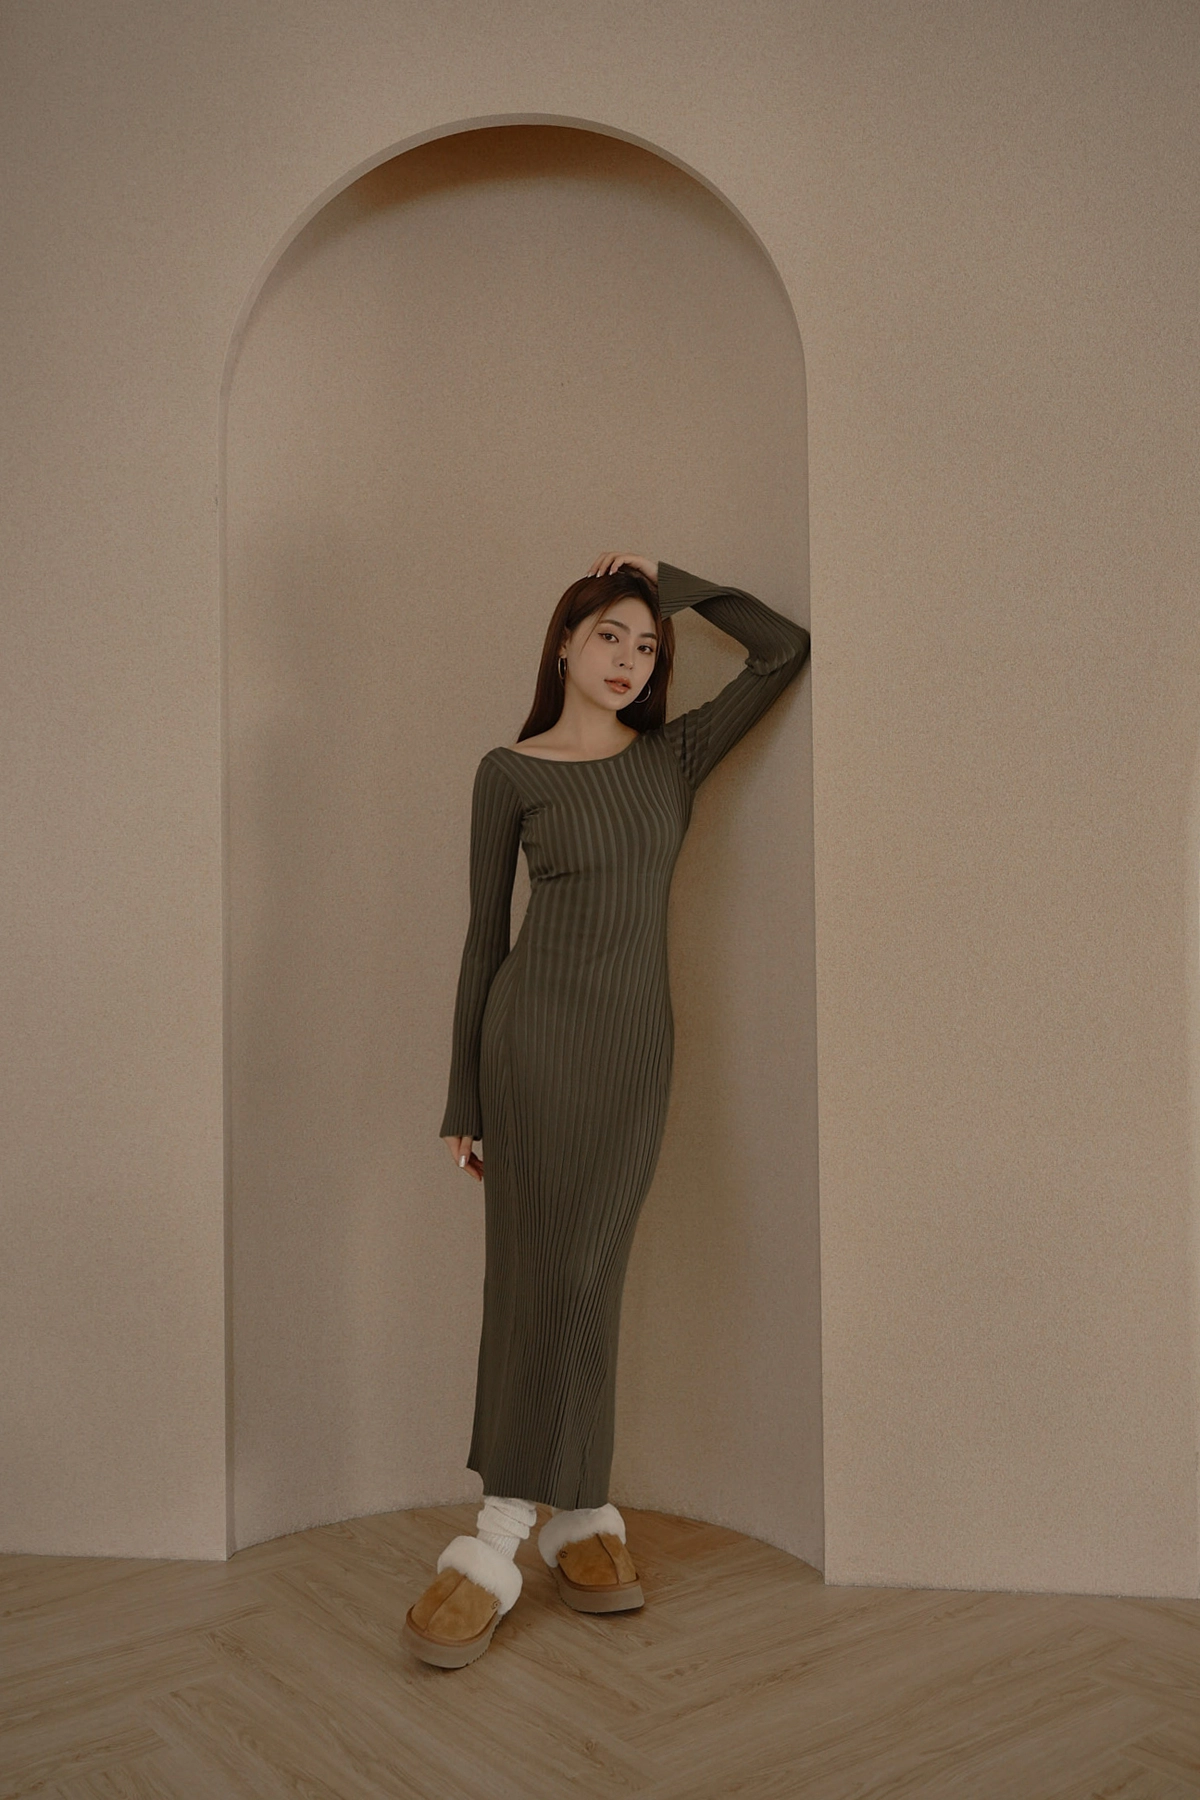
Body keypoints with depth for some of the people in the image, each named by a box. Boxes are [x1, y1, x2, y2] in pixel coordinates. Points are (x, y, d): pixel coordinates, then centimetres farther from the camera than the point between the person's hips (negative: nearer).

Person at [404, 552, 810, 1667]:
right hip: (534, 1027, -2)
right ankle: (578, 1515, 10)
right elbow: (485, 933, 3)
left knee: (581, 1281, 3)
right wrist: (462, 1098, 1)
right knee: (538, 1279, -3)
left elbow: (786, 651, 7)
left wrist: (667, 579, 8)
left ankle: (501, 1538, 13)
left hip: (636, 1036, 3)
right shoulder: (509, 774, 3)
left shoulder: (675, 755, 11)